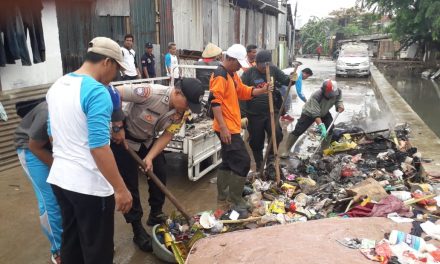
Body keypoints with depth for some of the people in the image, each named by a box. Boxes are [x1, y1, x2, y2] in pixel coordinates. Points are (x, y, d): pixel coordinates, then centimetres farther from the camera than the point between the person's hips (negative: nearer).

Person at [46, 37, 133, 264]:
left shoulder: (56, 86, 8)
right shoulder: (97, 92, -20)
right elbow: (99, 147, -25)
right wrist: (120, 189, -20)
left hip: (59, 178, 9)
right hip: (89, 185, -8)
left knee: (70, 239, 24)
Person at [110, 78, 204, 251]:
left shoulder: (182, 112, -14)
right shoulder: (150, 93, -35)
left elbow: (167, 136, -11)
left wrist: (150, 157, -23)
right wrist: (118, 126, -29)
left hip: (149, 140, 6)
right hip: (124, 139, -6)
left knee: (160, 175, 8)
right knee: (129, 184, -1)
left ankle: (156, 215, 32)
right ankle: (138, 230, 15)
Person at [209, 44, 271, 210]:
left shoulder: (232, 74, 16)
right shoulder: (220, 76, -16)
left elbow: (244, 92, 21)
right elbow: (215, 102, -23)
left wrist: (262, 90, 4)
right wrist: (223, 128, -26)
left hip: (232, 127, 10)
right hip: (227, 129, -10)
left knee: (228, 162, 16)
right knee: (243, 161, -8)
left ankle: (222, 198, 27)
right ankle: (236, 201, 3)